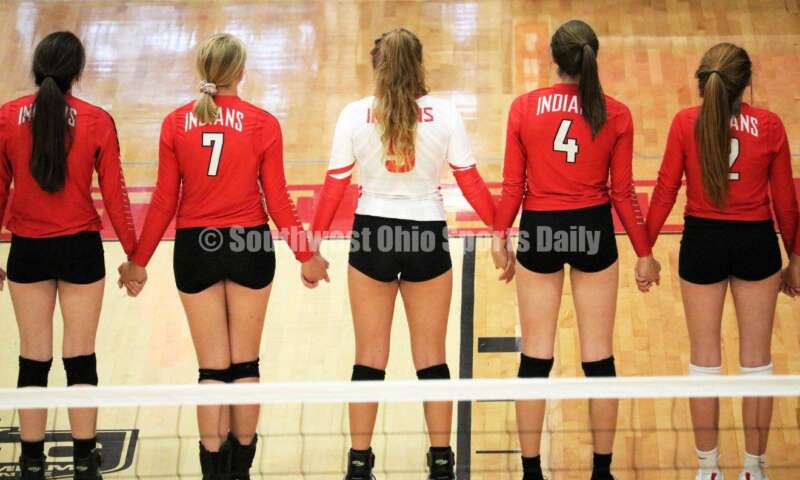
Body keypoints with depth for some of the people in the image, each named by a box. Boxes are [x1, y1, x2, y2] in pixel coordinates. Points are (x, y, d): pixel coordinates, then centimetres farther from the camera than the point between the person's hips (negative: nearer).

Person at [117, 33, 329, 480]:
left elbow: (164, 202, -1)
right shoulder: (263, 123, -5)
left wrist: (139, 261, 9)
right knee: (245, 365, 11)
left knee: (213, 368, 7)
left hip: (195, 248, 1)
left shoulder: (176, 123, -2)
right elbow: (278, 200, -3)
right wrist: (306, 255, 8)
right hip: (250, 246, -1)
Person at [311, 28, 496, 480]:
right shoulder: (444, 113, -4)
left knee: (369, 355, 10)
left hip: (372, 237, 0)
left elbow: (334, 185, -1)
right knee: (431, 355, 11)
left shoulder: (355, 115, -3)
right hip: (428, 238, 0)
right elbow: (471, 181, -1)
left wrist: (314, 240, 9)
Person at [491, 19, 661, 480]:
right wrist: (644, 252, 7)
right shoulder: (616, 114, -7)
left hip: (539, 232, 0)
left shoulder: (524, 107, -6)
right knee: (599, 357, 9)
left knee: (536, 357, 9)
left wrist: (501, 236, 11)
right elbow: (622, 192, -4)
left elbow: (513, 185, -4)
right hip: (593, 233, 0)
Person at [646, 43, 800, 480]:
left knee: (704, 361, 12)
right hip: (756, 244, 0)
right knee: (756, 361, 12)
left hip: (702, 243, 0)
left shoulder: (686, 123, -10)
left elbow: (665, 190, -6)